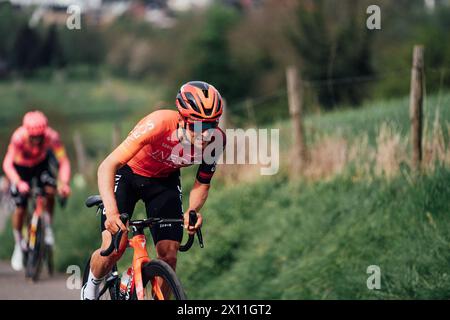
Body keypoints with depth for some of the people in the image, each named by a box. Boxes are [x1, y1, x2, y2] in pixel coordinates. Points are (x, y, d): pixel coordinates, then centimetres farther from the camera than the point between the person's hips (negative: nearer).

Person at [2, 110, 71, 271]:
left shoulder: (52, 137, -32)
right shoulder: (18, 137, -38)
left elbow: (63, 161, -30)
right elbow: (7, 164, -43)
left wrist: (64, 183, -46)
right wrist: (18, 183, -59)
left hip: (41, 164, 2)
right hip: (21, 167, -1)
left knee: (50, 191, -26)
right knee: (20, 209, -7)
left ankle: (48, 228, -2)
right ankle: (19, 246, 14)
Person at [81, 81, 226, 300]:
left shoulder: (215, 140, -26)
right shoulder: (159, 124, -39)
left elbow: (202, 184, -9)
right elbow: (107, 166, -39)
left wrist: (192, 211, -31)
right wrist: (111, 212, -52)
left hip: (165, 181, 3)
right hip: (128, 174, -3)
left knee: (169, 254, -11)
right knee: (113, 248, -16)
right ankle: (91, 288, 15)